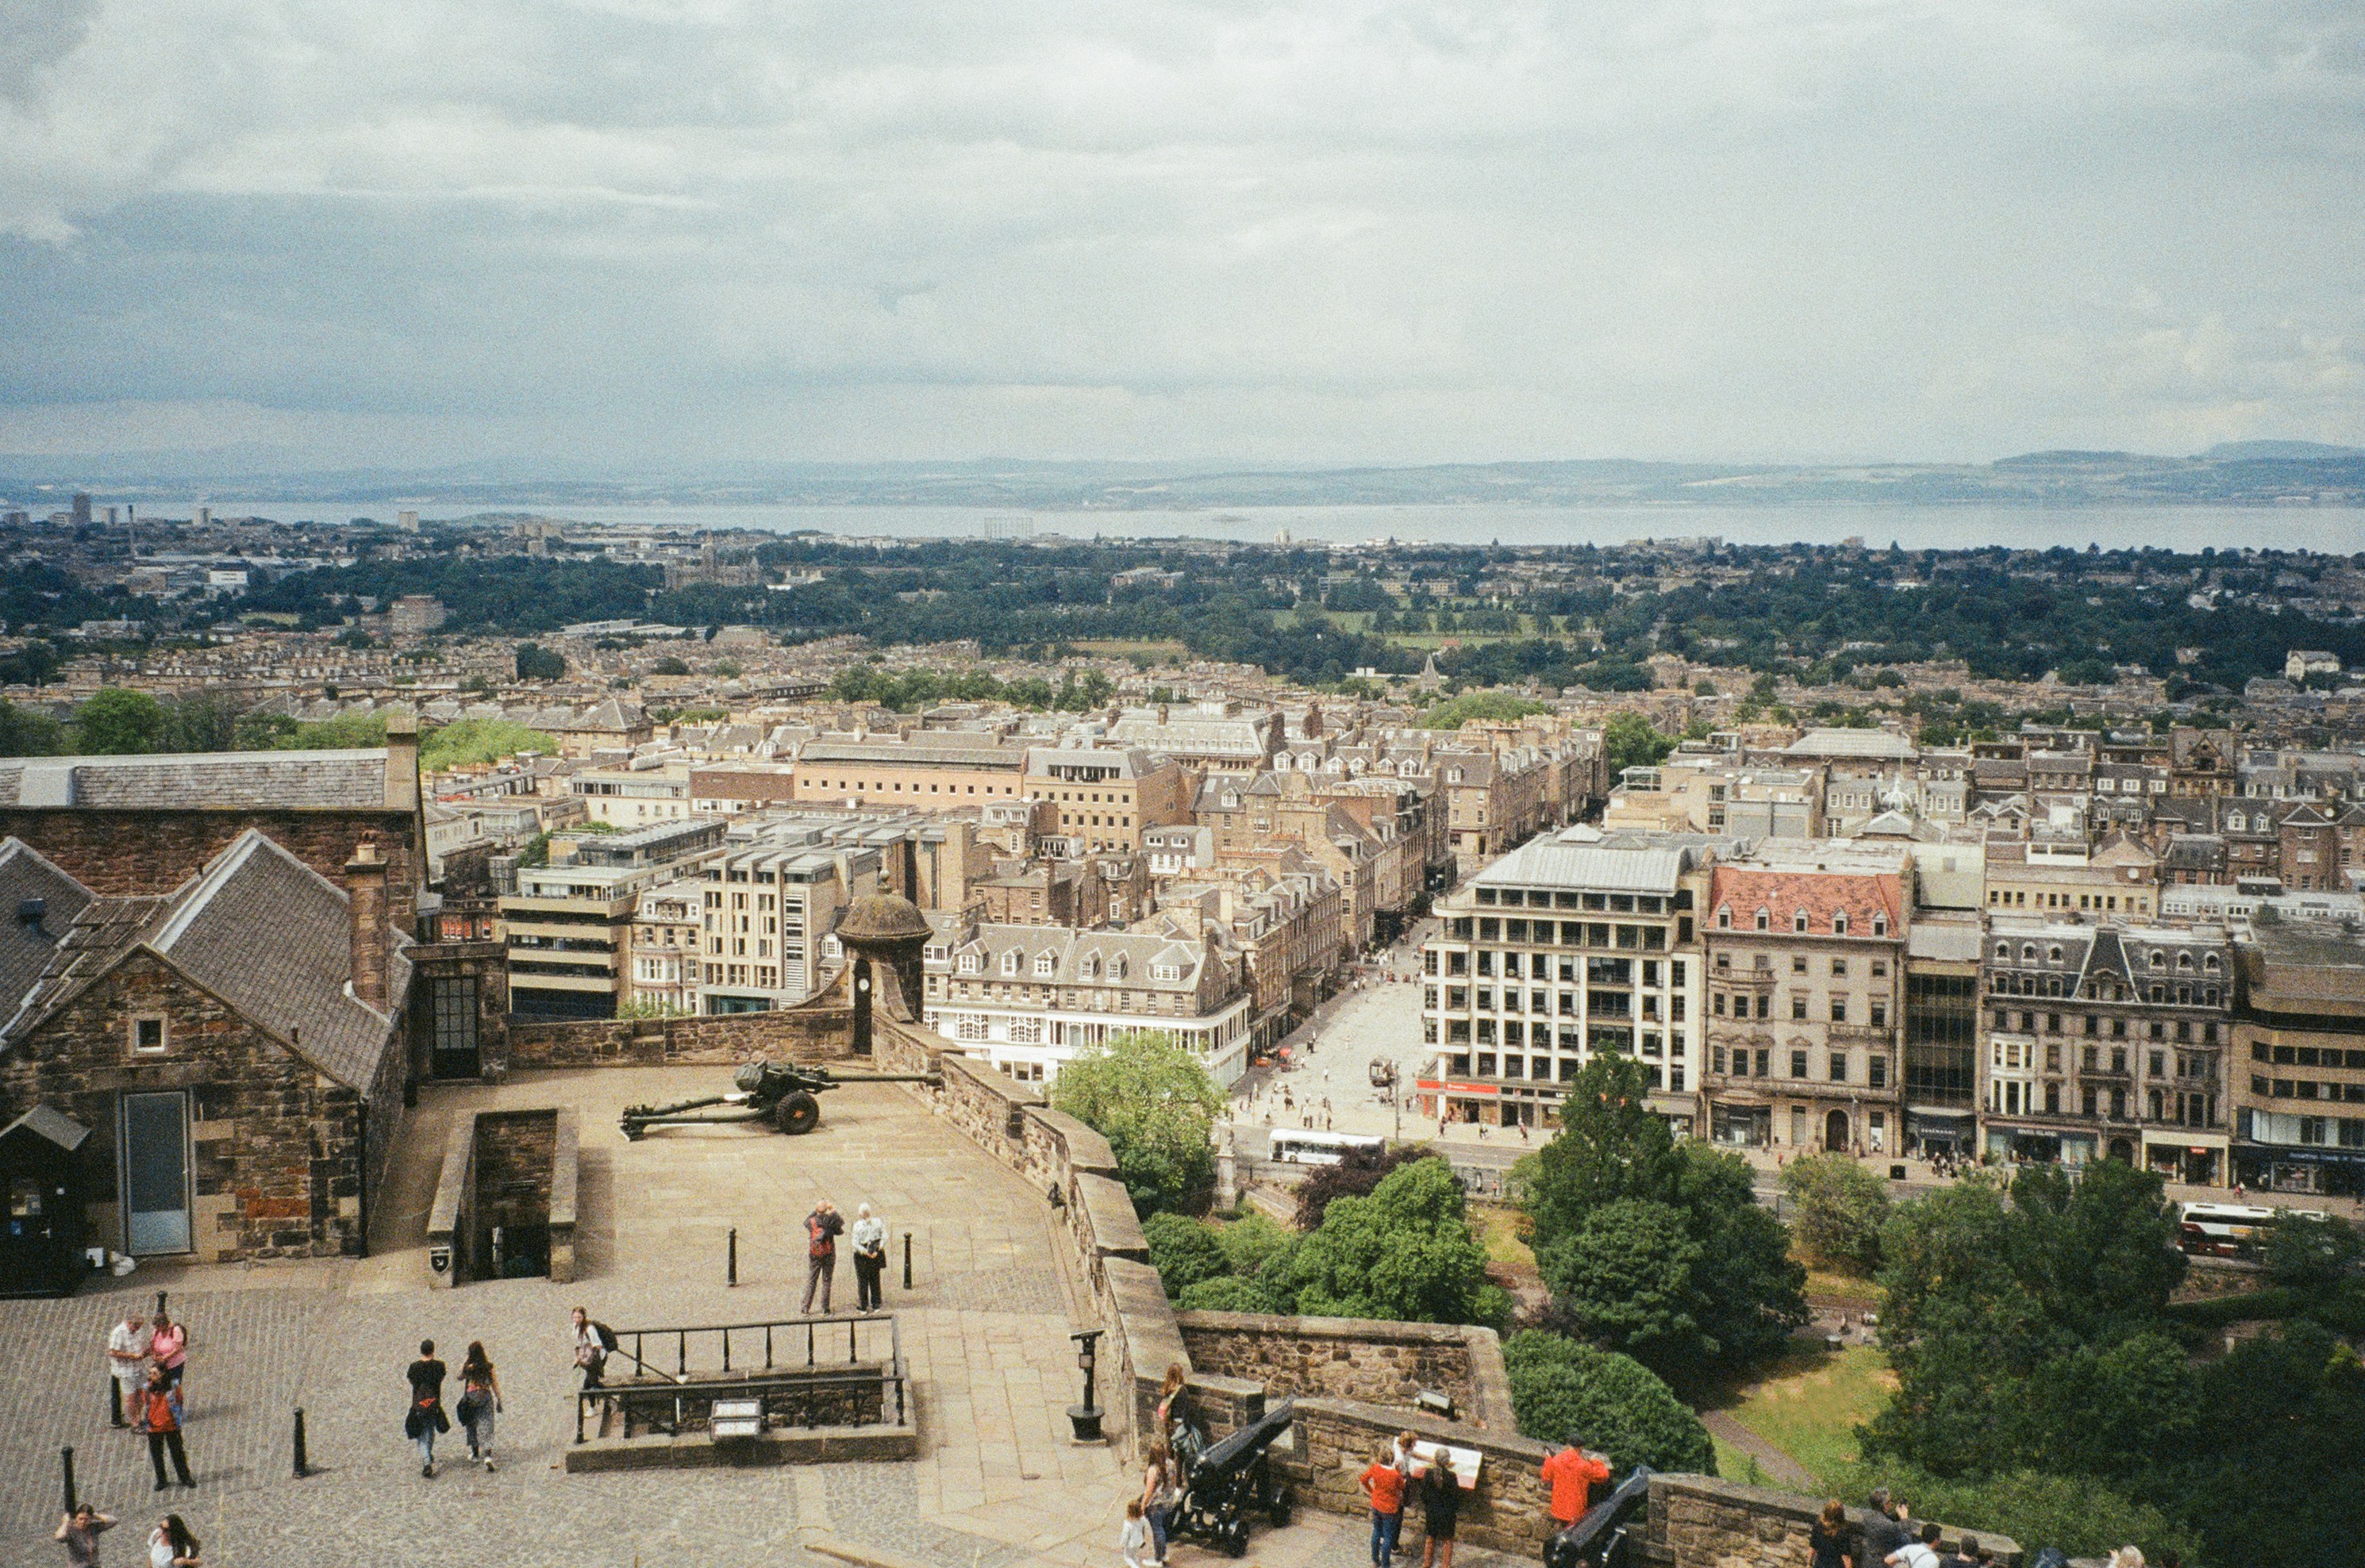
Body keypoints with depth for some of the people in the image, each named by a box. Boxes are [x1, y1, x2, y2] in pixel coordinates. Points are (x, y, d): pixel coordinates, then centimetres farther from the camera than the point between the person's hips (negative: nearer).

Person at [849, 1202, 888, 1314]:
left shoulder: (858, 1225, -14)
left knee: (862, 1280, 8)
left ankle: (863, 1306, 13)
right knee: (875, 1279, 16)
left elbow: (856, 1243, -18)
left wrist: (866, 1253, -13)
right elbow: (884, 1238, -5)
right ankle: (876, 1305, 21)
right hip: (876, 1256, 4)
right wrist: (877, 1250, -7)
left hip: (862, 1257, -4)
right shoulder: (878, 1222, -3)